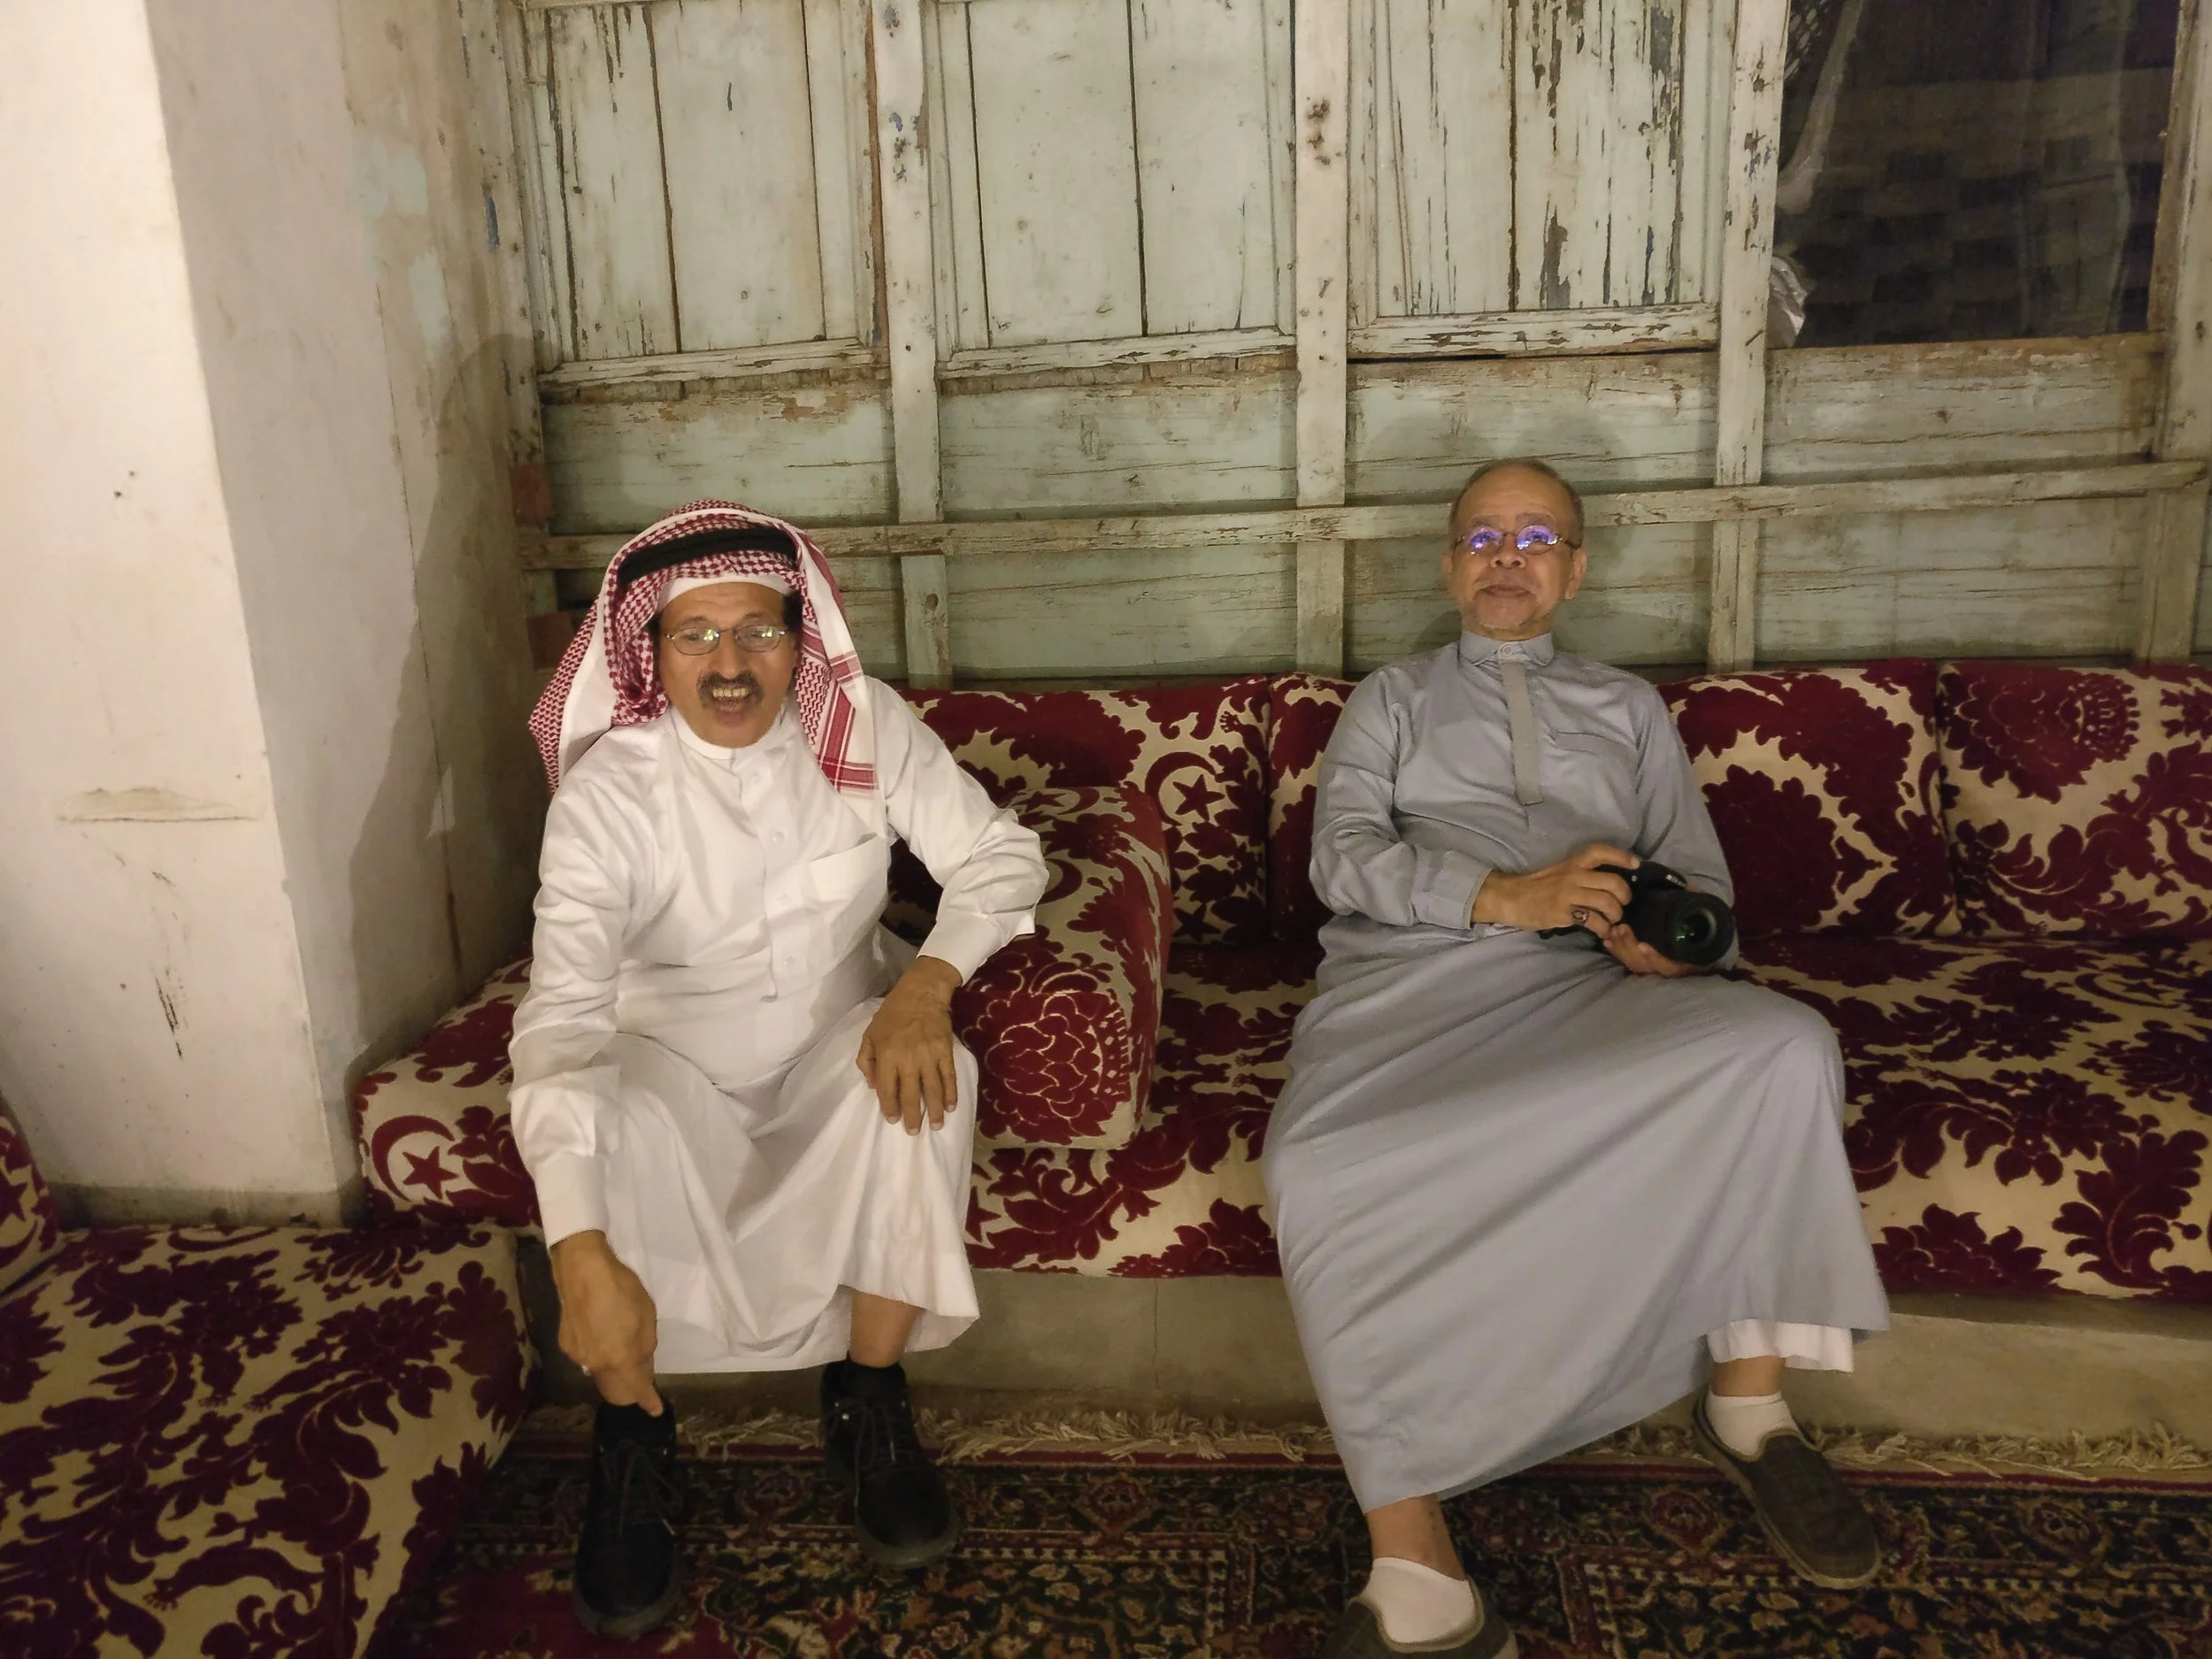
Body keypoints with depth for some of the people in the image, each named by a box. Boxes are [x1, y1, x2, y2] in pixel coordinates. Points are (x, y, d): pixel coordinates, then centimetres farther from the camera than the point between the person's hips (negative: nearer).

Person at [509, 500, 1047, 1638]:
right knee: (600, 1128, -33)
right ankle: (632, 1444, -7)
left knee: (924, 1081, -30)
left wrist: (925, 985, -32)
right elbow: (561, 1019, -31)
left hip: (839, 1039, 2)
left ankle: (868, 1405, -9)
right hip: (672, 1057, -1)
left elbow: (999, 855, -11)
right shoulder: (606, 791, -21)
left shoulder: (863, 724, -13)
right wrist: (583, 1250, -44)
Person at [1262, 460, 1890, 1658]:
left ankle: (1747, 1403, -11)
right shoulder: (1389, 700, 22)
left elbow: (1697, 873, 19)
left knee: (1784, 1047, -29)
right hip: (1402, 985, -1)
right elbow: (1343, 856, 4)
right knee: (1320, 1171, -34)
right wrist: (1506, 897, -14)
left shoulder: (1628, 707, 28)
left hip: (1587, 988, 2)